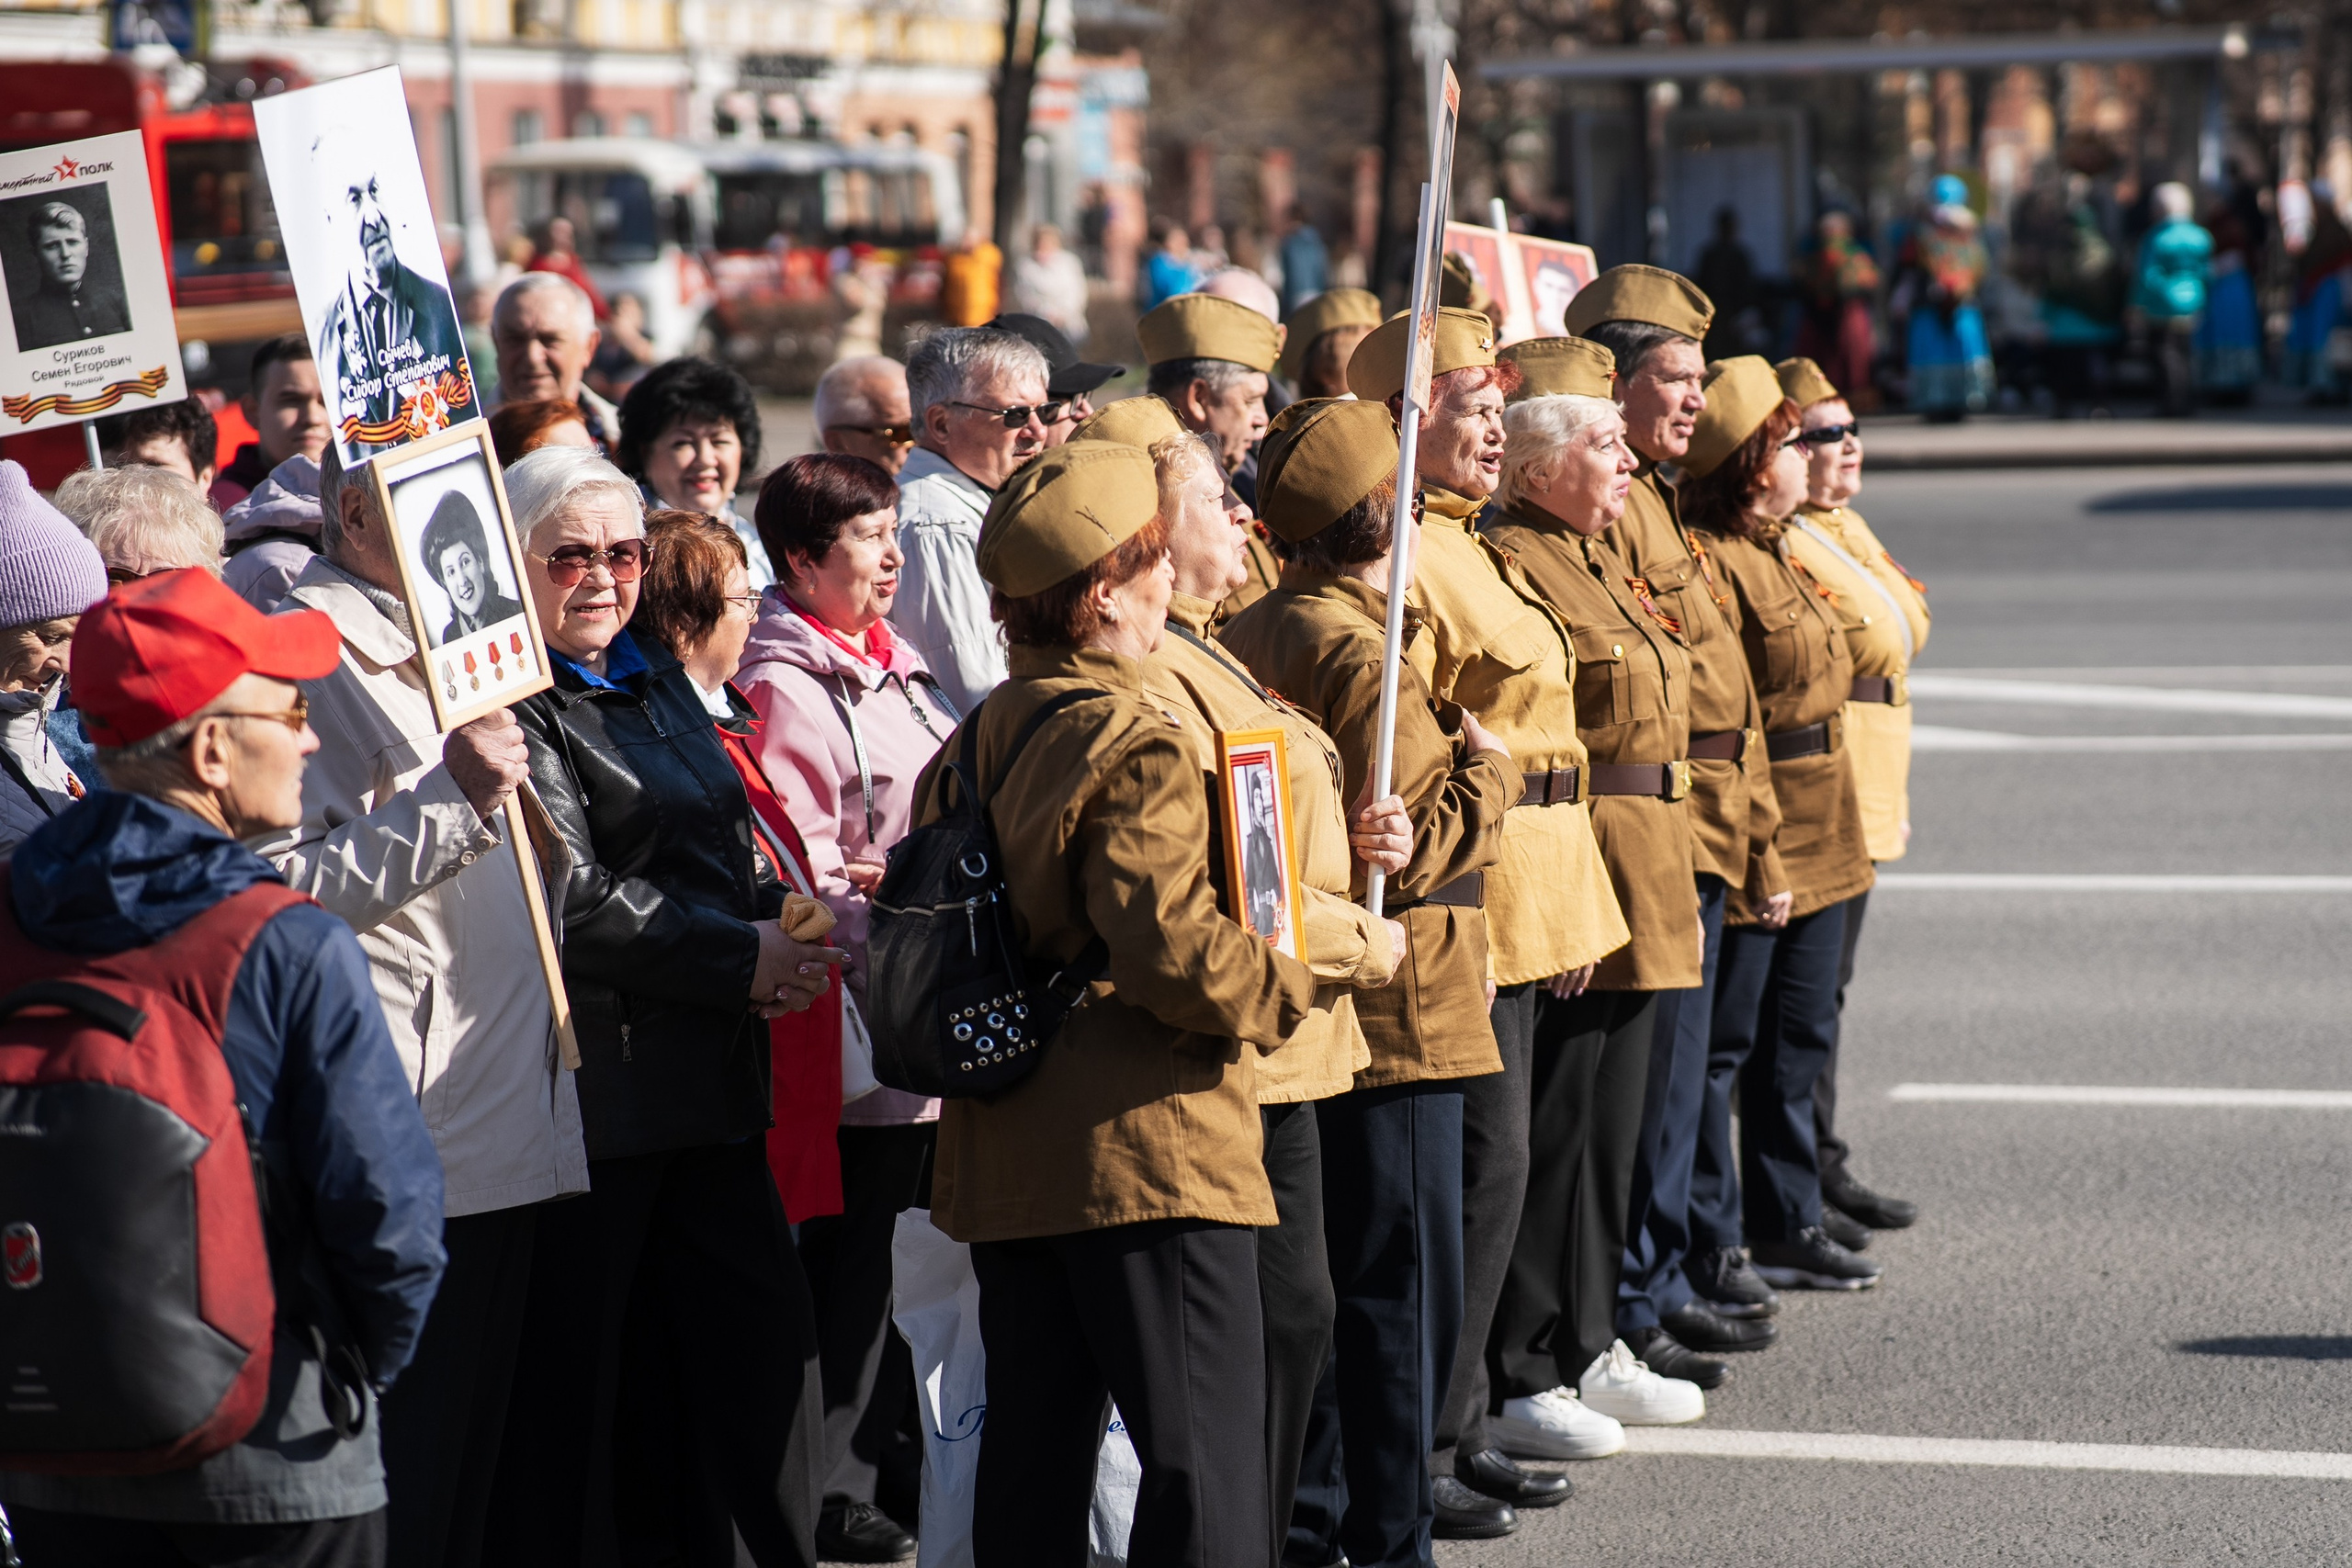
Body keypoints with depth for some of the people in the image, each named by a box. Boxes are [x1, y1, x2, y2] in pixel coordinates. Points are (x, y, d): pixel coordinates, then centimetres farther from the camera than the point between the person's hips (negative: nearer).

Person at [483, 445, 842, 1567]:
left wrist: (783, 926, 2)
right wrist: (740, 958, -13)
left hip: (707, 1077, 8)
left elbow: (732, 851, 23)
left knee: (760, 1334, 9)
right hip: (592, 1084, -8)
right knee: (572, 1366, -1)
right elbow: (573, 895, -18)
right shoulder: (510, 703, -10)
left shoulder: (656, 681, 17)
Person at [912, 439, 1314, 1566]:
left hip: (1004, 1159, 9)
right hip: (1149, 1148, -8)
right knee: (1204, 1465, -6)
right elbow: (1171, 949, -22)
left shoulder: (971, 745, 11)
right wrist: (1307, 980, -8)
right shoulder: (1135, 750, -14)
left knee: (1032, 1450, 13)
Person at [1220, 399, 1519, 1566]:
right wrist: (1488, 775, -6)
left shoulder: (1248, 638, 9)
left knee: (1317, 1282, 16)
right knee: (1401, 1290, -1)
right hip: (1388, 1014, -9)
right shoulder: (1365, 651, -18)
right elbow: (1401, 856, -20)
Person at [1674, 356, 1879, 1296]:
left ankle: (1786, 1226, 25)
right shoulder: (1710, 562, -16)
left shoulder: (1774, 551, 16)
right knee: (1722, 1042, -3)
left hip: (1817, 837, 10)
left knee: (1798, 1036, 16)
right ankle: (1709, 1244, 3)